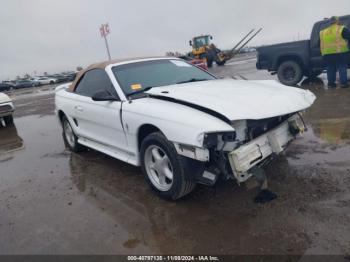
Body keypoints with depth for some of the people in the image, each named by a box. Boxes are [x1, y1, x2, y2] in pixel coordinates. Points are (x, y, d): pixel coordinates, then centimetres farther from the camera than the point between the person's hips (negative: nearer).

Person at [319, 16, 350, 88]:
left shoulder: (323, 32, 15)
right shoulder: (342, 29, 0)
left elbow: (320, 44, 20)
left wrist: (323, 53, 27)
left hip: (327, 54, 4)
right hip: (340, 53, -4)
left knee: (330, 69, 11)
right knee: (342, 68, 2)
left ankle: (331, 83, 11)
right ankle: (343, 83, -1)